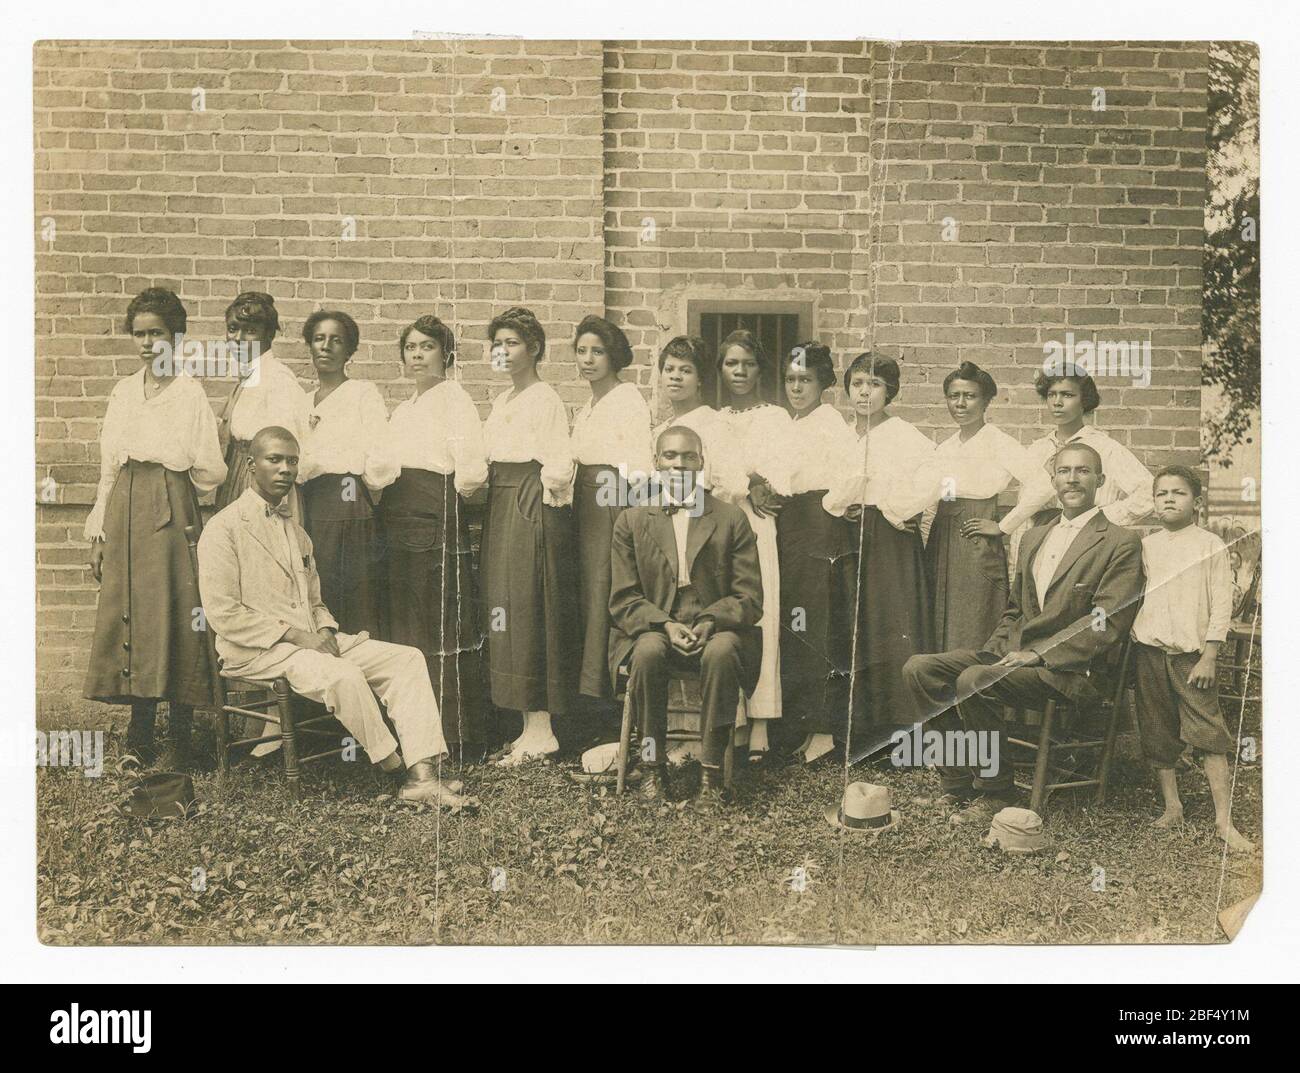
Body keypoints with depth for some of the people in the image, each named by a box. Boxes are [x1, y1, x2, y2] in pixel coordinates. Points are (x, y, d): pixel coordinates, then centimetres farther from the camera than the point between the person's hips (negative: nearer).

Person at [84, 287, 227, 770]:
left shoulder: (190, 393, 0)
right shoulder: (123, 392, 14)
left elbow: (211, 471, -5)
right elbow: (109, 467, 15)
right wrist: (98, 531, 10)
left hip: (172, 509, -5)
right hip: (125, 510, 5)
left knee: (174, 615, -5)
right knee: (129, 615, 3)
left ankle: (179, 740, 3)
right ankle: (139, 736, 12)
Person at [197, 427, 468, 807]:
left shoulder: (296, 531, 21)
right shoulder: (223, 529, -4)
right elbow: (223, 615, -12)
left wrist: (325, 631, 0)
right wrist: (293, 635, -17)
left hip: (310, 641, 8)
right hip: (256, 651, -7)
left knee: (408, 658, -11)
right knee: (343, 675, -34)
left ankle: (422, 774, -22)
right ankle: (398, 769, -16)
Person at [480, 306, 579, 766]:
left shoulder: (546, 400, -8)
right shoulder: (501, 402, 19)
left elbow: (558, 466, -16)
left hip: (533, 510, -9)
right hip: (502, 509, 9)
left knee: (529, 611, -8)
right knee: (507, 608, 7)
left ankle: (541, 731, -2)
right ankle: (530, 728, 13)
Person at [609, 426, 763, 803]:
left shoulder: (732, 520, 8)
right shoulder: (631, 521, 10)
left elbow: (749, 597, 2)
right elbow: (623, 599, 4)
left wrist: (709, 623, -17)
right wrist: (665, 625, -15)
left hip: (716, 630, 0)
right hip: (654, 628, 1)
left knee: (721, 651, -34)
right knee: (649, 650, -33)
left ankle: (712, 768, -24)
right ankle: (653, 765, -18)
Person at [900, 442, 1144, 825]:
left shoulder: (1121, 542, -4)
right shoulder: (1035, 536, 20)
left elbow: (1107, 624, -14)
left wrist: (1036, 655, -18)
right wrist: (994, 650, 5)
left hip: (1067, 668, -8)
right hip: (1010, 651, 8)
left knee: (973, 680, -32)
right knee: (919, 668, -10)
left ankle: (995, 791, -12)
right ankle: (958, 782, -3)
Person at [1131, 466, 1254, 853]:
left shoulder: (1210, 545, 0)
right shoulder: (1145, 546, 8)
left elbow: (1220, 605, -3)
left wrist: (1209, 658, -8)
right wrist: (1129, 647, 4)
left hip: (1191, 654, -3)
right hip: (1149, 652, 3)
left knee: (1210, 735, -7)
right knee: (1158, 734, 7)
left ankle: (1224, 819, -3)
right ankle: (1172, 807, 18)